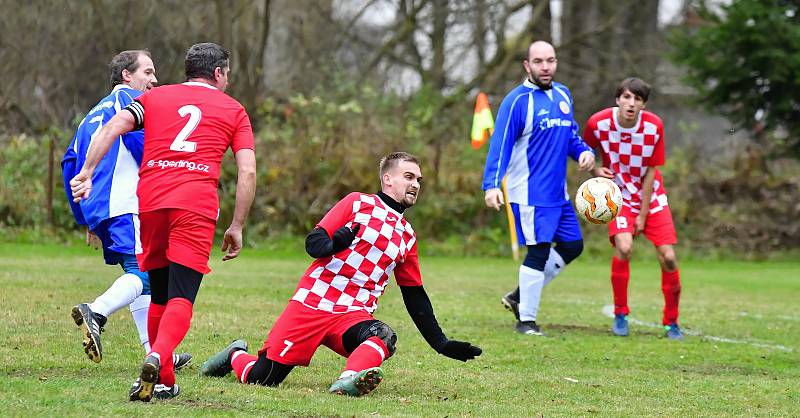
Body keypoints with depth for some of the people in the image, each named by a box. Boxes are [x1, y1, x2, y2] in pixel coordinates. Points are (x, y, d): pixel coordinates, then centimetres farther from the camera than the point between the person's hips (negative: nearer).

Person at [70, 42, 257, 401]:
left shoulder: (155, 97, 22)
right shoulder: (233, 110, 17)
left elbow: (113, 126, 5)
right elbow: (247, 172, 8)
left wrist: (86, 173, 2)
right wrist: (236, 228, 11)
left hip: (150, 201, 3)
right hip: (196, 204, -3)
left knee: (159, 296, 16)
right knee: (181, 299, -9)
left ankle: (163, 382, 19)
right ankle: (158, 358, -35)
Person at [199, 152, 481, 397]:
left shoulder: (407, 236, 19)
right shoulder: (358, 203, 3)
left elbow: (415, 297, 24)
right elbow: (313, 243, -4)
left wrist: (441, 344, 19)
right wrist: (336, 243, -27)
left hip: (354, 316, 4)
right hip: (311, 304, -4)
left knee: (384, 336, -32)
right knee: (262, 379, -6)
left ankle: (350, 379, -57)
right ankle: (236, 355, 26)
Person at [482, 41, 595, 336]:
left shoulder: (563, 95, 11)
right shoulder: (518, 101, -12)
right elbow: (499, 145, -16)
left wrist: (584, 152, 2)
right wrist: (492, 185, -26)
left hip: (559, 193, 8)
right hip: (530, 194, -8)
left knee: (572, 246, 13)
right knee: (539, 252, -8)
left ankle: (519, 297, 24)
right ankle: (526, 320, 3)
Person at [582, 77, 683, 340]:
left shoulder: (654, 126, -15)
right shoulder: (598, 123, -16)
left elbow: (651, 172, -8)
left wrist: (643, 214, -8)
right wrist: (596, 170, -16)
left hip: (651, 197, 1)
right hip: (619, 197, -1)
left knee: (668, 257, -8)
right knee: (624, 247, -26)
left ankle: (671, 323, 9)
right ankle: (620, 315, -9)